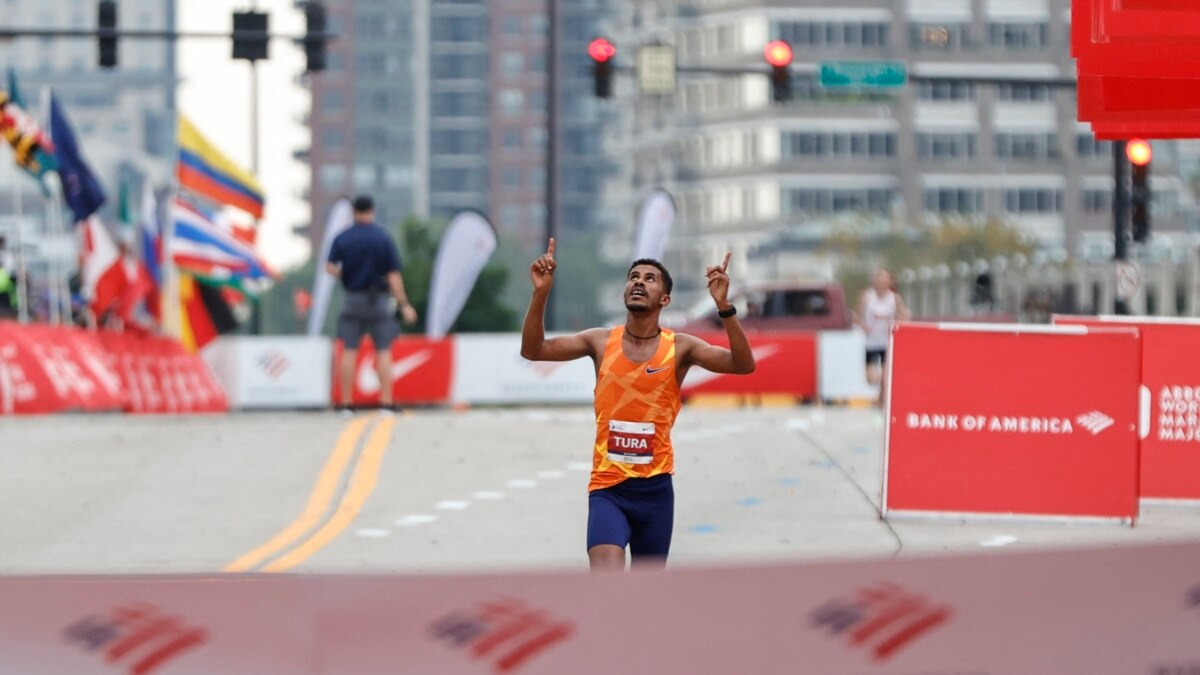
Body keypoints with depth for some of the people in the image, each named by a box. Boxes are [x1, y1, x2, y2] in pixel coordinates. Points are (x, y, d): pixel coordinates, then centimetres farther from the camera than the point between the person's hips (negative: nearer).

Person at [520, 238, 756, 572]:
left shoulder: (680, 347, -2)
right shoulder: (601, 342, 2)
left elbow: (743, 365, -14)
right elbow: (533, 350, 0)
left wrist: (724, 306, -26)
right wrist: (540, 294, -14)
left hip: (655, 488, 1)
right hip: (608, 488, -1)